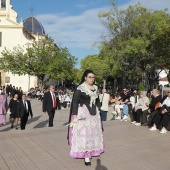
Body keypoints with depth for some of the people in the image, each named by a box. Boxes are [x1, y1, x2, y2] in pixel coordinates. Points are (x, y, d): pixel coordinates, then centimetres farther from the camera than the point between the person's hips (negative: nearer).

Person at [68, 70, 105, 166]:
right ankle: (86, 156, 0)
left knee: (93, 133, 11)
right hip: (83, 113, -6)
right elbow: (75, 102, -11)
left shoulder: (95, 88, 9)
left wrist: (99, 111, 13)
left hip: (94, 114, 6)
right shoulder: (80, 88, -9)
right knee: (84, 133, -6)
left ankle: (91, 152, 25)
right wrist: (75, 115, -17)